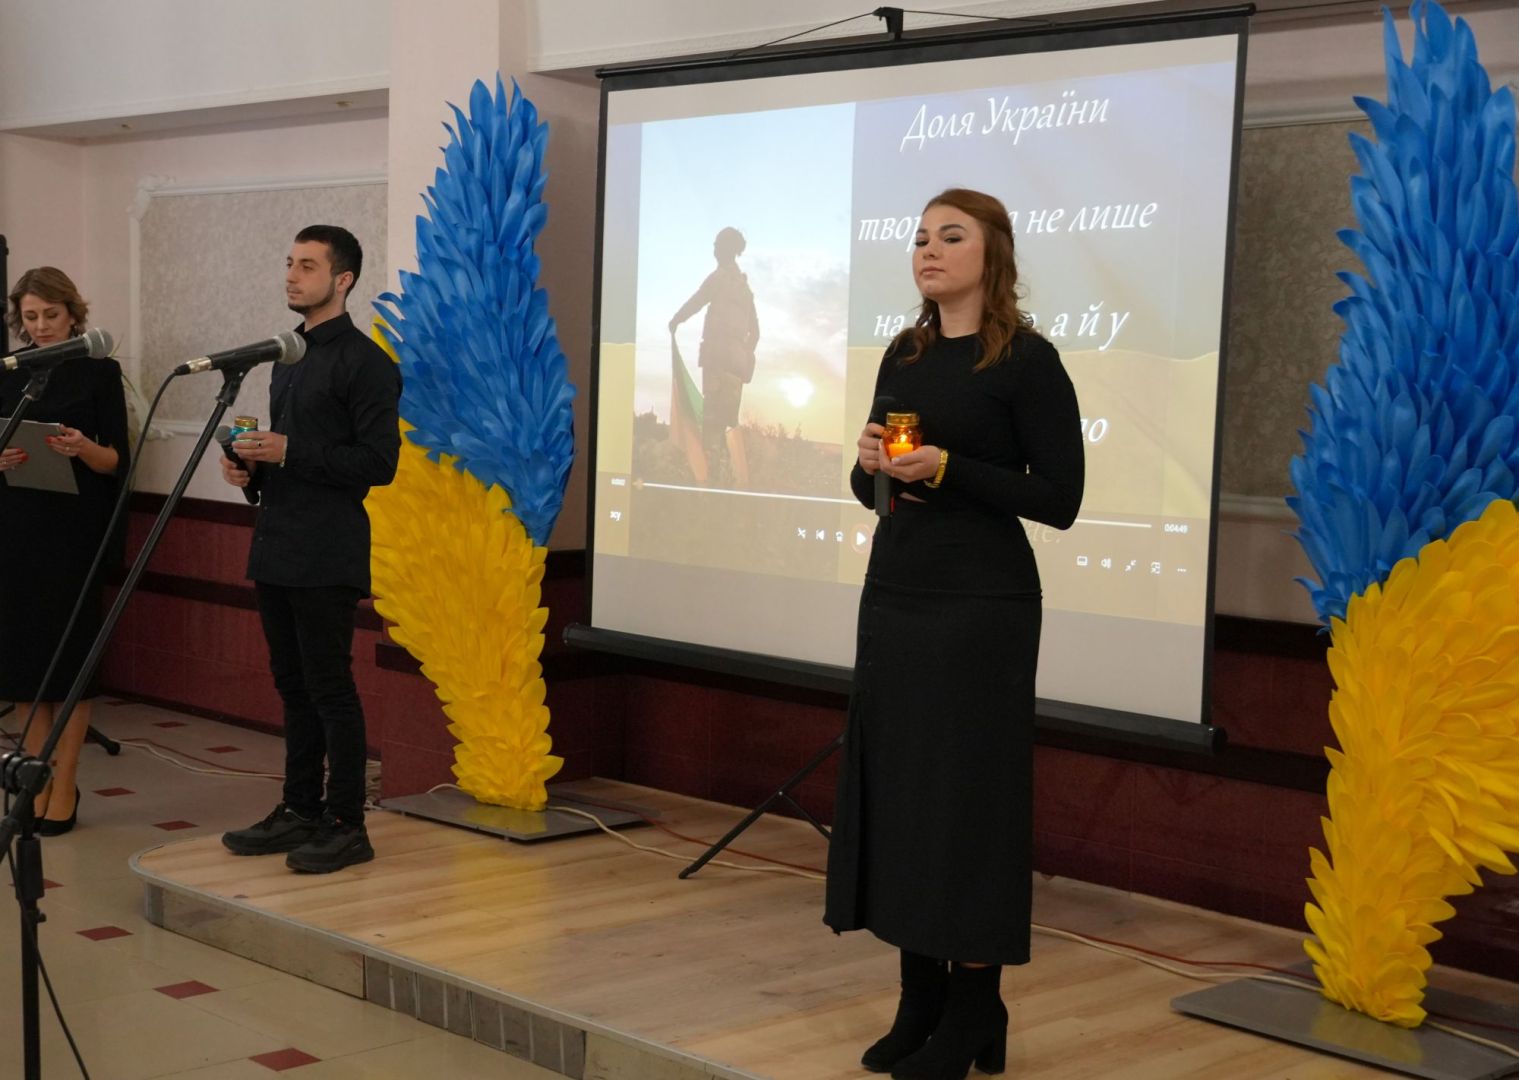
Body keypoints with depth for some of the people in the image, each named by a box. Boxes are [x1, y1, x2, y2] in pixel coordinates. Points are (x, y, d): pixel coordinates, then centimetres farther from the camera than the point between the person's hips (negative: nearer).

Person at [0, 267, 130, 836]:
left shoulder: (99, 372, -1)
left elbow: (117, 461, -4)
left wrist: (83, 448, -24)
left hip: (77, 529, -4)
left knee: (71, 651, -2)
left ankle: (65, 785, 5)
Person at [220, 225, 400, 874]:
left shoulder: (365, 363, -10)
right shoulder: (288, 358, 18)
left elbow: (379, 462, -16)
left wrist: (288, 453, -19)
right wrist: (251, 468, 5)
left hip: (326, 558, -8)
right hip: (276, 548, 9)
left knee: (330, 687, -4)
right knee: (293, 685, 13)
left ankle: (346, 825, 3)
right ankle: (300, 810, 22)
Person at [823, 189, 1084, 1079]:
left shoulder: (1027, 361, -8)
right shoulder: (904, 355, 11)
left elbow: (1059, 499, -11)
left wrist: (946, 469, -19)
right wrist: (870, 463, -6)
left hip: (982, 604, -7)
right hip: (894, 595, 7)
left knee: (965, 795, -3)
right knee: (895, 788, 7)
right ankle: (921, 1000, 17)